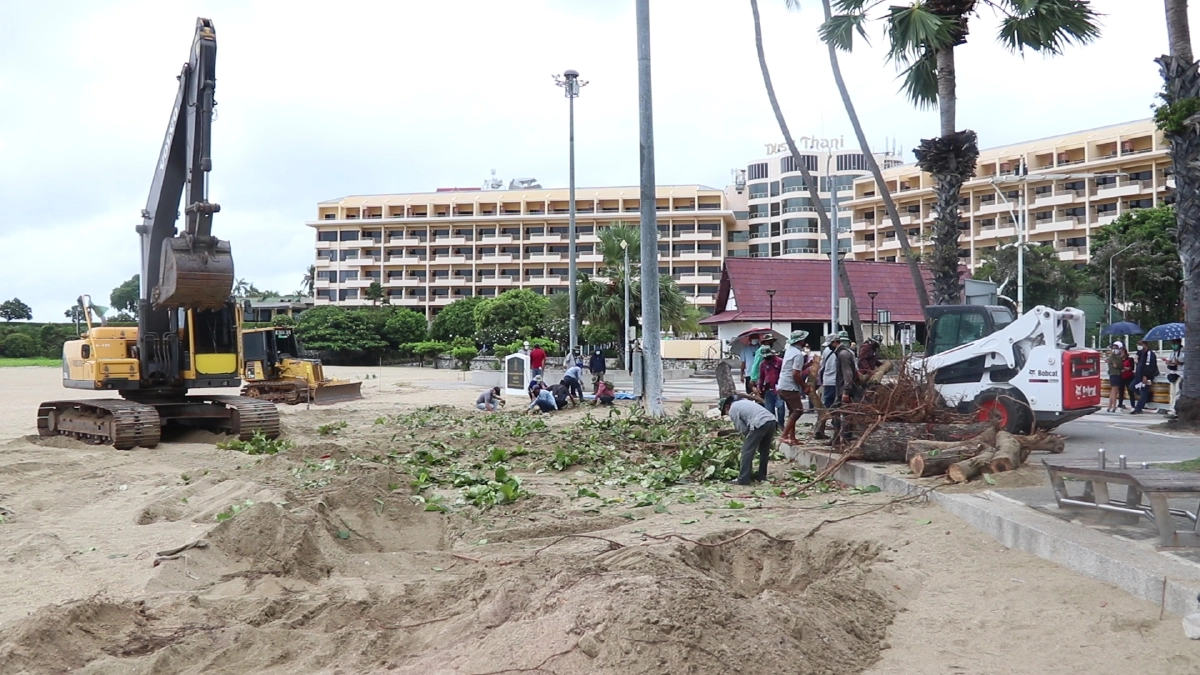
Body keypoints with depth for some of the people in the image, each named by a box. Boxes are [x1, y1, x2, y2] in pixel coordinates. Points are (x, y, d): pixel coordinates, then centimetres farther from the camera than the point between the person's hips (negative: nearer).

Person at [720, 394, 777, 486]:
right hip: (771, 420, 8)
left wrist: (750, 436, 22)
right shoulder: (744, 401, 32)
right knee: (764, 450, 23)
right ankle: (761, 475, 33)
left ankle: (743, 479, 0)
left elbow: (742, 429, 4)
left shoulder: (732, 410, 7)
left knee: (747, 451, 1)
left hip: (760, 423, -8)